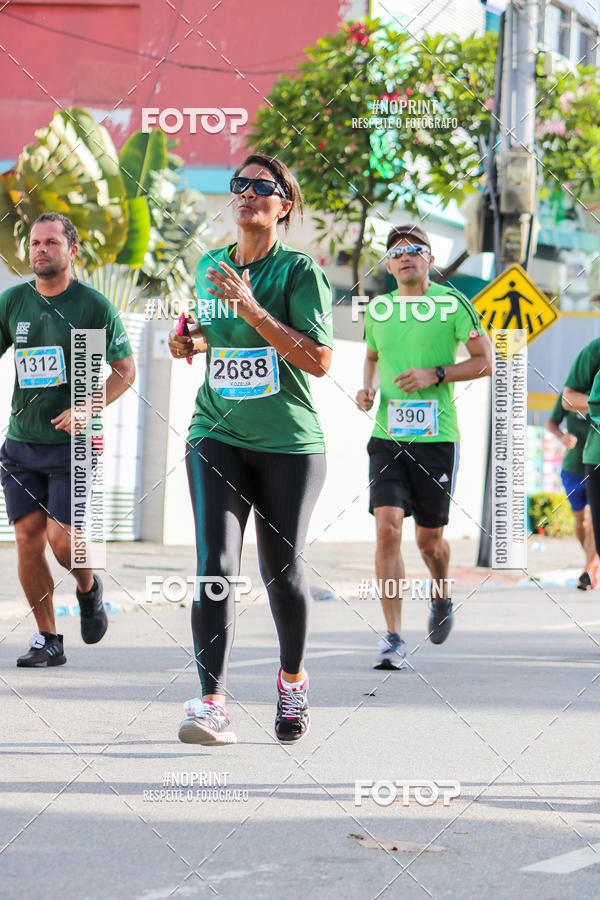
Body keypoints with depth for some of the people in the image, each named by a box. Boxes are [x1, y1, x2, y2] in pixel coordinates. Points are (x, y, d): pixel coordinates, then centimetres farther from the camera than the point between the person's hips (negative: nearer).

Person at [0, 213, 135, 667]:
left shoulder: (94, 306, -5)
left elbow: (125, 370, 0)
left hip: (73, 443, -3)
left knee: (61, 537, -12)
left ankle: (88, 587, 22)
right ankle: (47, 641, 9)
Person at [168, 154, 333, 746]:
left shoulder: (299, 271, -6)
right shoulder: (209, 268, 10)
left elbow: (319, 360, -16)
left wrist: (252, 309, -22)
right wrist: (191, 342, 4)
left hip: (288, 443, -3)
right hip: (217, 435, 3)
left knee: (282, 570, 7)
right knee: (215, 563, -14)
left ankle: (292, 678, 34)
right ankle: (212, 704, -23)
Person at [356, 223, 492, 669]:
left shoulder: (452, 303, -2)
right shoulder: (377, 310, 8)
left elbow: (485, 361, -1)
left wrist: (435, 373, -13)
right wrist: (369, 387, 7)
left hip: (437, 437, -2)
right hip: (387, 436, 2)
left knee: (429, 538, 7)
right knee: (387, 528, -14)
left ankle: (442, 596, 43)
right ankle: (394, 639, -12)